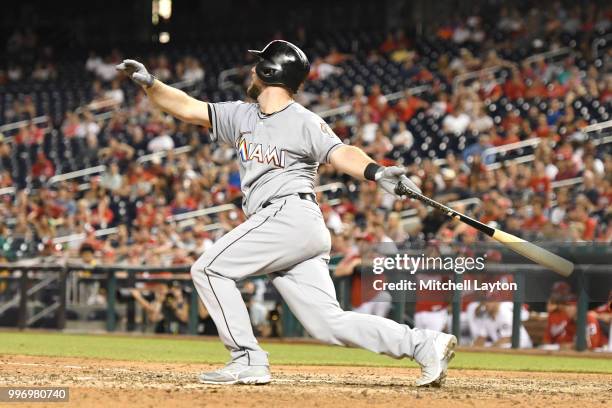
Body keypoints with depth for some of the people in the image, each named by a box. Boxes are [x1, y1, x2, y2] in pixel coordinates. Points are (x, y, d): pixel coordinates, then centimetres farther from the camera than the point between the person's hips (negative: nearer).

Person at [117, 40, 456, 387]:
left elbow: (340, 154, -15)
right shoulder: (242, 116, 21)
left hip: (291, 213, -7)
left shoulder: (304, 122, -1)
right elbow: (188, 109, 21)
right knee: (329, 323, -2)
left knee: (209, 269, -7)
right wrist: (149, 83, 9)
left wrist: (376, 172, -34)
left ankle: (248, 360, -9)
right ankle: (424, 344, -5)